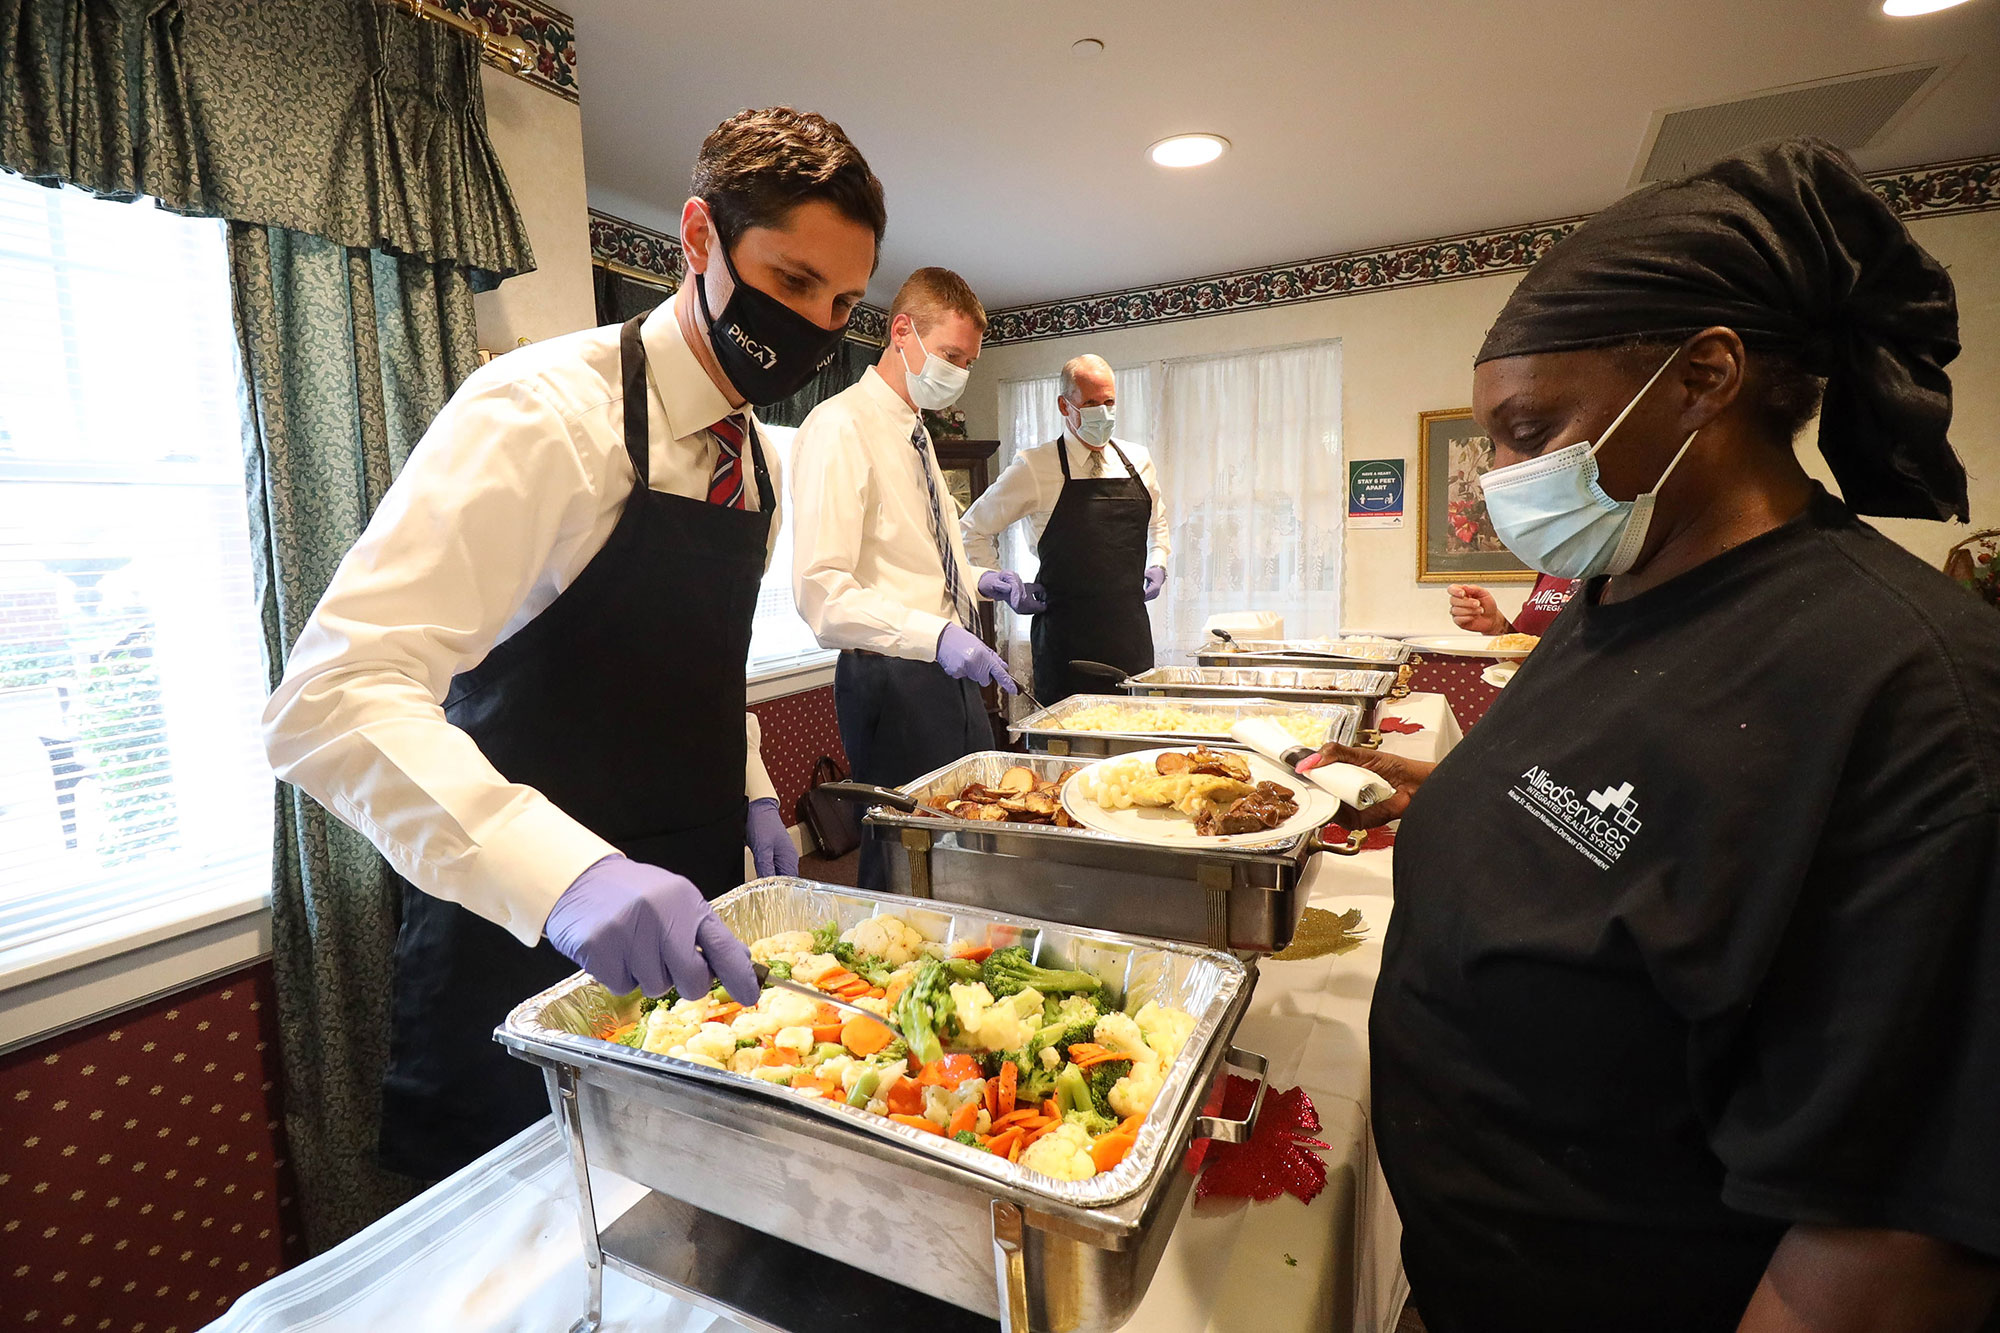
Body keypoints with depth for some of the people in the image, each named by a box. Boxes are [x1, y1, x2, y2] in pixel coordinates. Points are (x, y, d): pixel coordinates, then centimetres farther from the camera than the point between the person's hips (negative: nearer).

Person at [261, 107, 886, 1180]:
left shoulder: (753, 456, 5)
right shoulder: (546, 412, -20)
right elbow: (330, 698, -29)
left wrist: (746, 788, 6)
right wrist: (562, 870, -43)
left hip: (681, 925, 7)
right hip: (525, 938, -6)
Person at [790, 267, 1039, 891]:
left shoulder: (914, 431, 17)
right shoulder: (840, 427, -13)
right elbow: (822, 594, -22)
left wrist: (976, 579, 10)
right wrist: (934, 635, -32)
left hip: (952, 674, 9)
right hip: (892, 681, -9)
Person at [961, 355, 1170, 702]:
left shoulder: (1138, 460, 10)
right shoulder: (1034, 466, -4)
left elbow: (1157, 523, 28)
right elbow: (975, 528, 5)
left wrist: (1157, 565, 11)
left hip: (1131, 629, 4)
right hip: (1066, 631, -4)